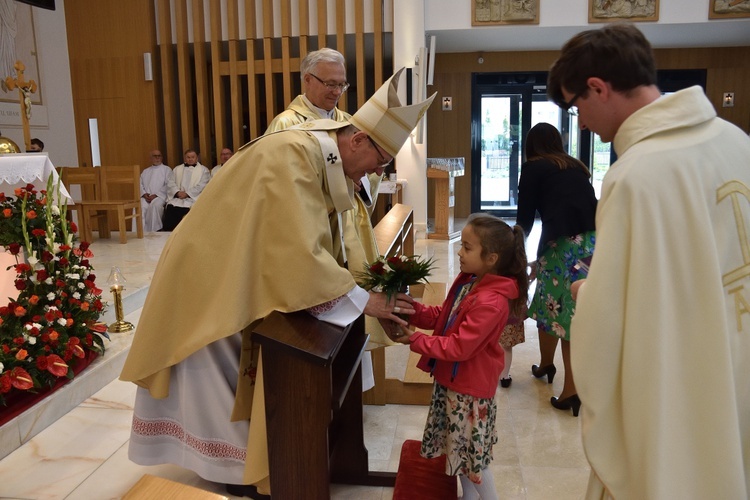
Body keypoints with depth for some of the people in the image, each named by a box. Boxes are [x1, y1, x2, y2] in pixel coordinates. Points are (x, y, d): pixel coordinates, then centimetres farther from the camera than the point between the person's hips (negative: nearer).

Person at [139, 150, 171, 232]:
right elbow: (140, 184, 17)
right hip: (146, 196, 3)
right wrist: (144, 194, -5)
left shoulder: (167, 169, 14)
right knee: (140, 206, -30)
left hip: (160, 196, -3)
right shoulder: (145, 171, 29)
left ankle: (154, 231, -33)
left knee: (155, 205, -38)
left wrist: (156, 195, -10)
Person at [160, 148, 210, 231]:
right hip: (177, 197, 3)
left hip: (194, 197, -3)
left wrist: (187, 194, -12)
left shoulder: (203, 170, 12)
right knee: (170, 208, -26)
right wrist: (178, 192, -8)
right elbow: (170, 183, 12)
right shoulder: (177, 169, 23)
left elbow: (202, 186, -2)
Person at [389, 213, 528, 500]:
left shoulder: (490, 303, -29)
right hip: (452, 380, 9)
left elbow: (459, 347, -28)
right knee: (459, 449, 25)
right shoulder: (466, 281, 0)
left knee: (472, 455, 9)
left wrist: (415, 340, -23)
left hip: (470, 390, -9)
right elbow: (441, 317, 6)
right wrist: (412, 310, -10)